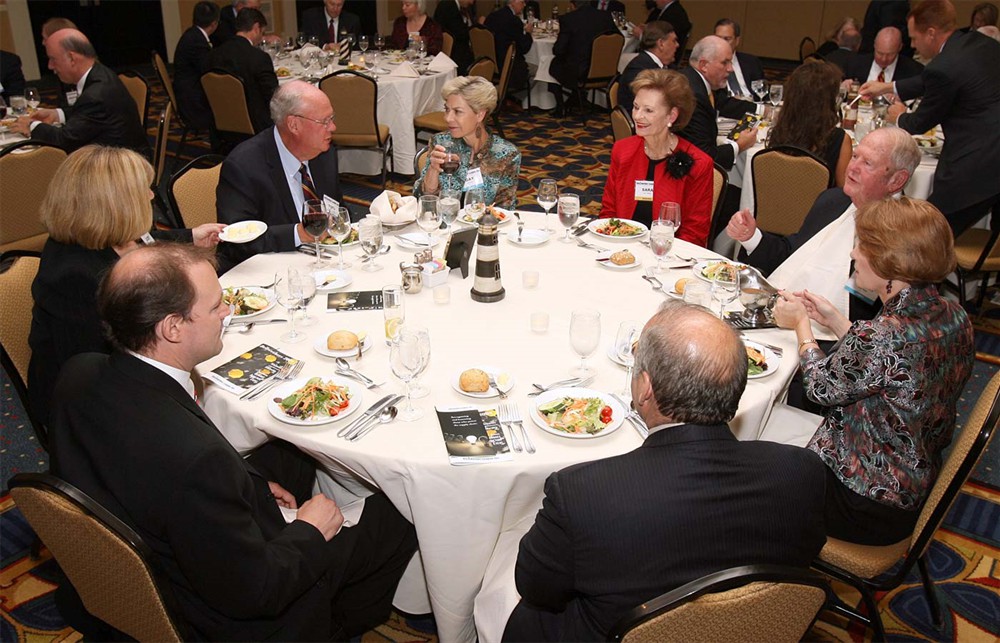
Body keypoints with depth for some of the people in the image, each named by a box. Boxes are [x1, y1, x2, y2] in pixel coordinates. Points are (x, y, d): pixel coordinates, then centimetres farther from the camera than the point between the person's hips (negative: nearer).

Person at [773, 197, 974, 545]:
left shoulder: (878, 337, -35)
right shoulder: (953, 315, -9)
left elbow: (822, 388, -14)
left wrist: (801, 324, 3)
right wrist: (836, 320, 10)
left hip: (869, 507, -8)